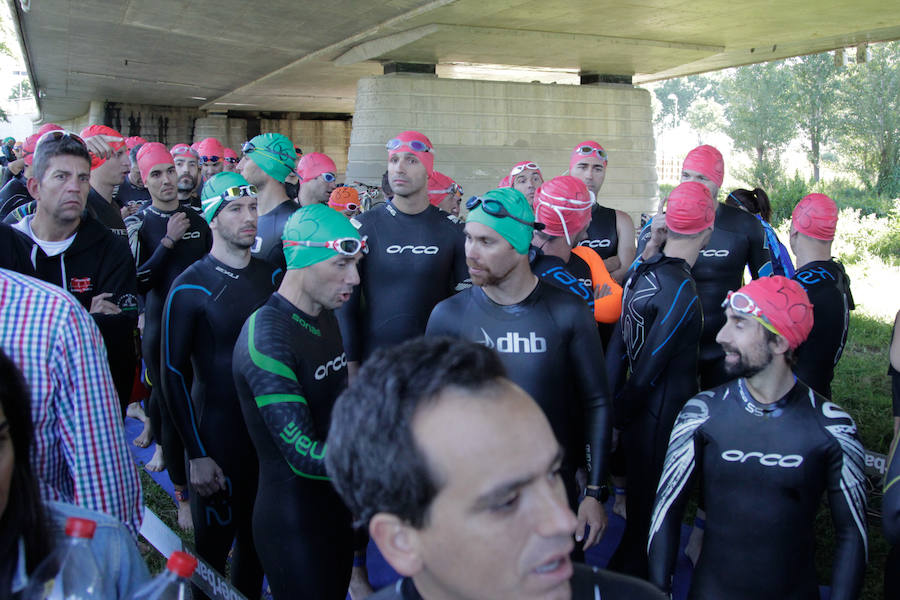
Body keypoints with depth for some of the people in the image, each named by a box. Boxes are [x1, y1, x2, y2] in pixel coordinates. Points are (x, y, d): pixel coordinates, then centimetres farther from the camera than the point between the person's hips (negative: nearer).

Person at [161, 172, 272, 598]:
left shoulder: (272, 275, 2)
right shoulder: (190, 288, -13)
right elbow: (173, 373, -10)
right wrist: (196, 455, -13)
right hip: (217, 434, -4)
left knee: (257, 534, 19)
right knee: (214, 544, 10)